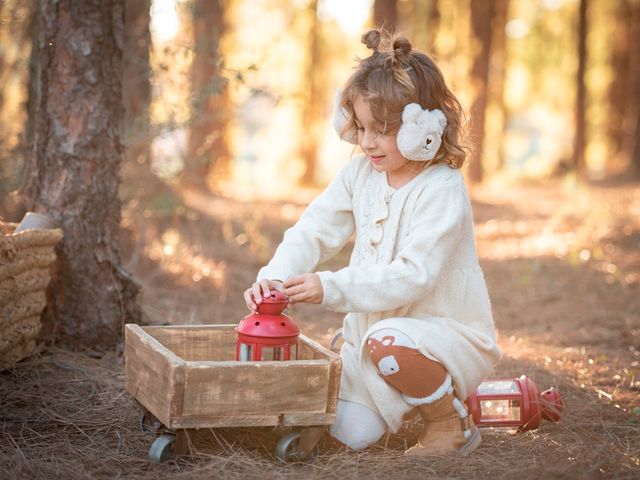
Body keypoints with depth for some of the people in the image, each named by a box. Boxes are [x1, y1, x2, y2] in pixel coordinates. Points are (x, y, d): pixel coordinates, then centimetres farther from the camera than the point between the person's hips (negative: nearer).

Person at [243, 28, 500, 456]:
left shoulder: (442, 190, -22)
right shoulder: (361, 172, 0)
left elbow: (411, 277, -30)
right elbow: (314, 231, -1)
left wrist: (330, 288, -36)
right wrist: (274, 276, -21)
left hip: (451, 333, -6)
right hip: (375, 321, 7)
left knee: (385, 342, -38)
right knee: (351, 435, -4)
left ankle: (453, 421, -10)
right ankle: (432, 386, 24)